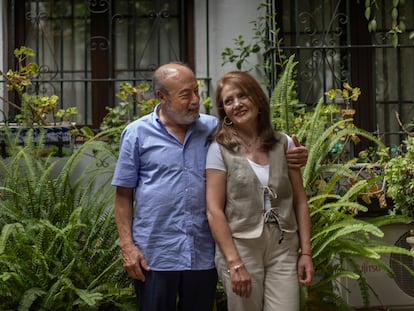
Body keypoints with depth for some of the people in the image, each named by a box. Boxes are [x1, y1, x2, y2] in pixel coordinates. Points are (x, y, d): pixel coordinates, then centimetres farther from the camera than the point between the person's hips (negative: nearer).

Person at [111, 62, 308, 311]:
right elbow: (124, 194, 1)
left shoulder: (214, 129, 5)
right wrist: (127, 246, -6)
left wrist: (292, 157, -10)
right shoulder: (137, 133, 0)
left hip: (203, 255, 2)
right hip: (154, 256, -2)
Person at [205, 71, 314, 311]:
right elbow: (214, 211, -7)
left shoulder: (284, 144, 7)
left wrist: (306, 252, 3)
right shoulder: (220, 149, -2)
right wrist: (234, 262, -13)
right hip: (240, 249, -2)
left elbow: (300, 202, 9)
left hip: (283, 249, 2)